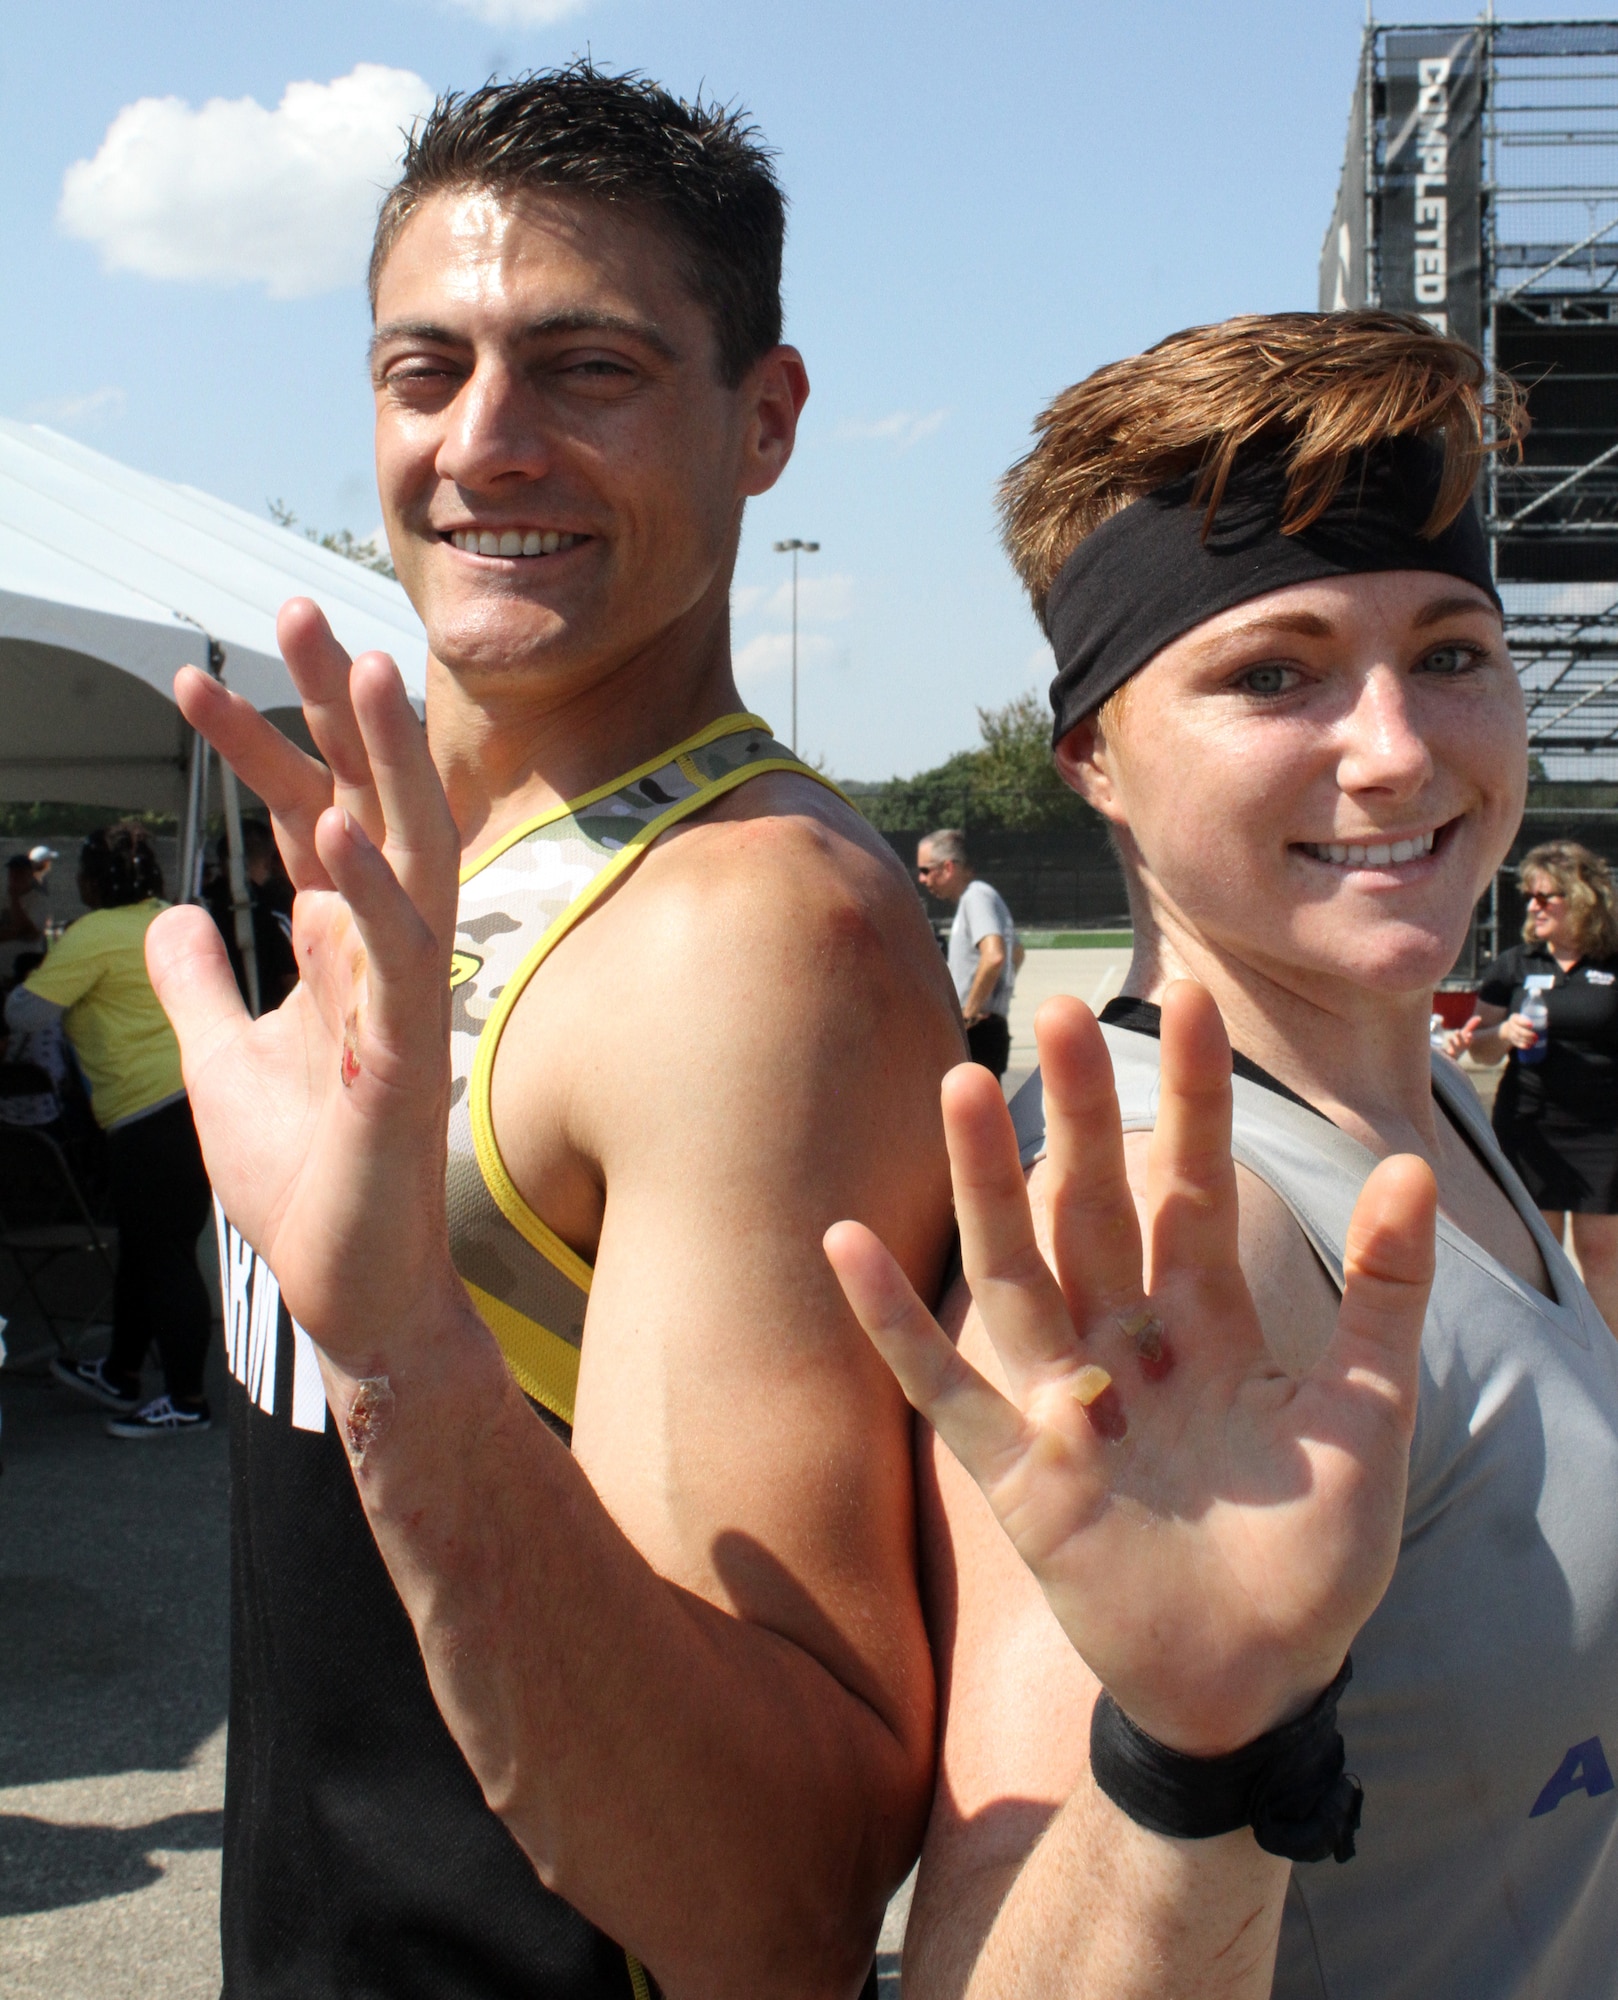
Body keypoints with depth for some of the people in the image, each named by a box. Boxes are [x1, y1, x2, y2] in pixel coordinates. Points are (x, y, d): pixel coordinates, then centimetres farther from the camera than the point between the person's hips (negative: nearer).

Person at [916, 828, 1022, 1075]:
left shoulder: (976, 897, -13)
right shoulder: (971, 898, 18)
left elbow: (994, 956, -29)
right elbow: (1017, 952, 32)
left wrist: (969, 1013, -21)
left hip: (976, 1033, -10)